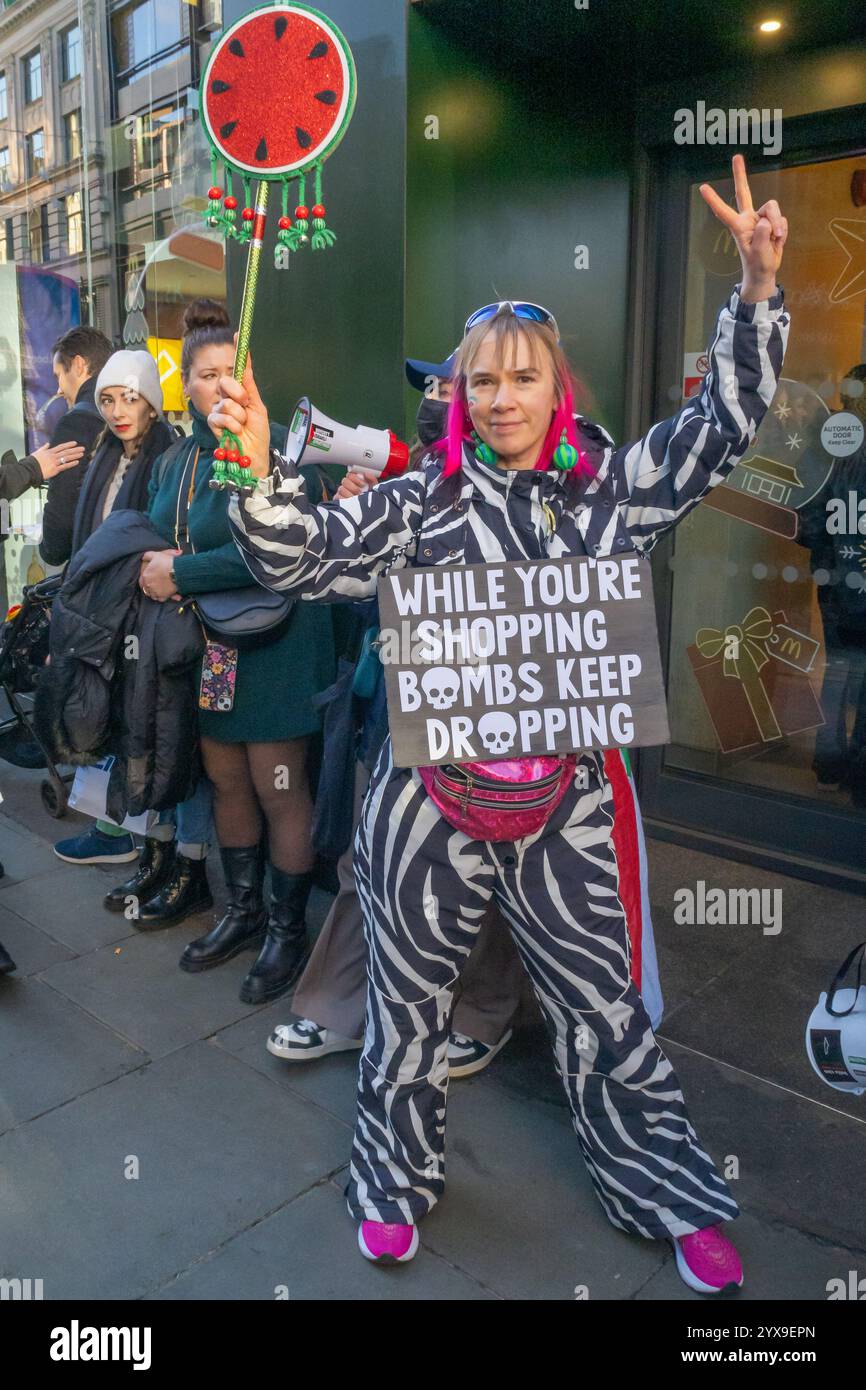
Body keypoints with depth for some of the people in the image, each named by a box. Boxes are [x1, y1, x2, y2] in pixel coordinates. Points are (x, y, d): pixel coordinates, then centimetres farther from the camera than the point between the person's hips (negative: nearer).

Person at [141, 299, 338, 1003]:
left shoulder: (277, 449, -13)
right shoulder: (177, 464, 12)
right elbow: (159, 543, 21)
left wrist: (183, 572, -17)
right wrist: (153, 570, -3)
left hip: (276, 646, -7)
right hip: (208, 651, 7)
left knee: (280, 791, 1)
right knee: (226, 781, 15)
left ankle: (288, 929, 19)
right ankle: (243, 911, 33)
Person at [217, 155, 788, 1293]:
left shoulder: (614, 484, 3)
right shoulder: (421, 501, -1)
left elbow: (728, 421, 4)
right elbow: (302, 559, -4)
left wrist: (758, 287, -5)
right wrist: (261, 469, -20)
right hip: (431, 792, 0)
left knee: (602, 1007, 13)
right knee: (410, 997, 16)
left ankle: (676, 1198, 36)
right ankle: (398, 1179, 42)